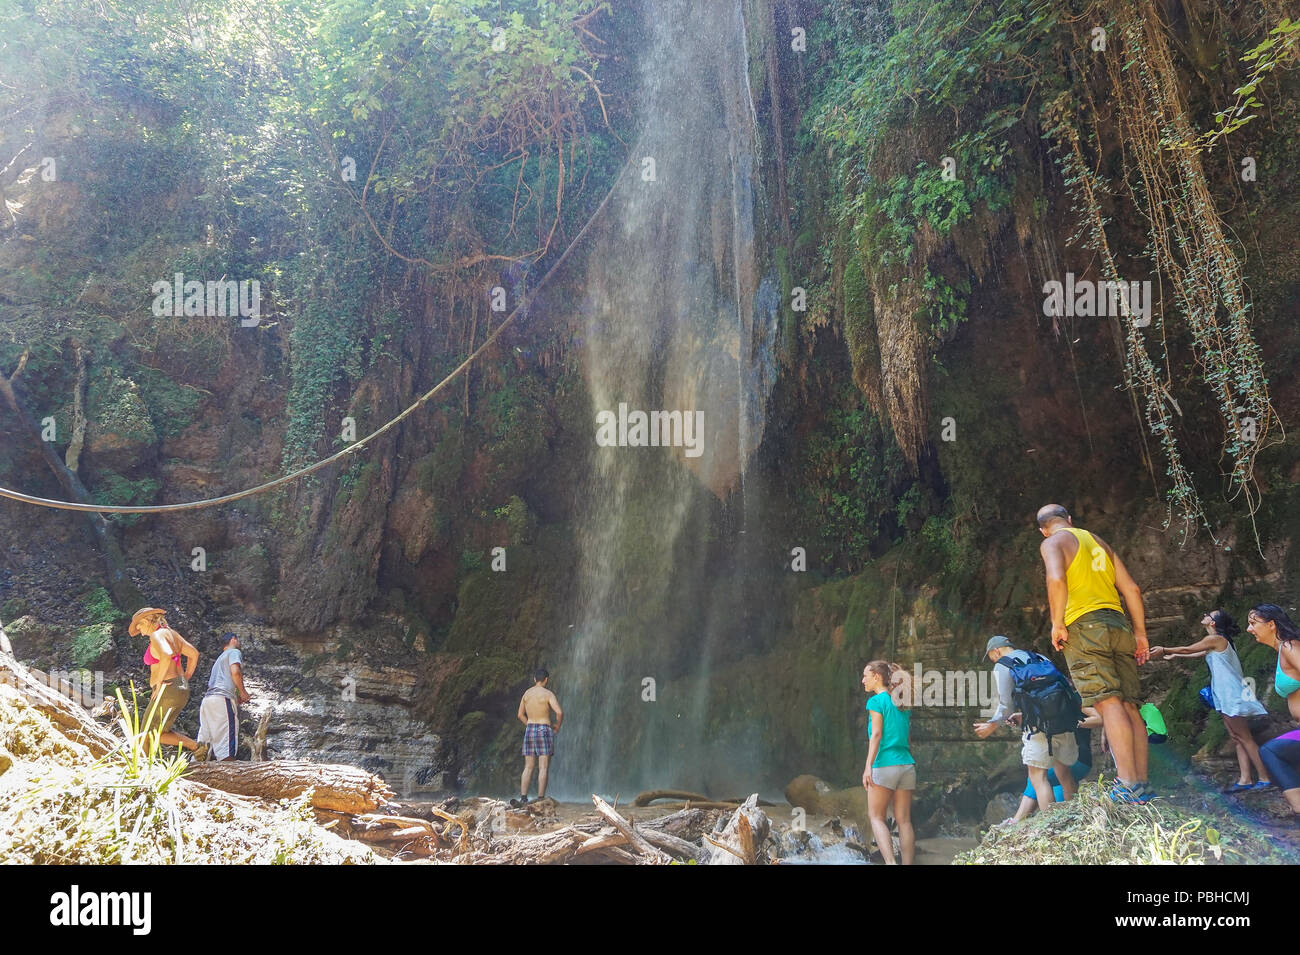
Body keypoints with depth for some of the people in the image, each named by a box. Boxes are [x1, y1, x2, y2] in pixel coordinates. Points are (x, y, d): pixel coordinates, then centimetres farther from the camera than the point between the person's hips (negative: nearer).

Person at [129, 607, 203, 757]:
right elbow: (194, 654, 17)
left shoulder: (157, 636, -11)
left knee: (151, 734, 3)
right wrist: (185, 679, 17)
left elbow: (166, 655, -31)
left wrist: (159, 682, -21)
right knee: (161, 731, 15)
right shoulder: (171, 633, 14)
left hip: (167, 690, -9)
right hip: (182, 690, 9)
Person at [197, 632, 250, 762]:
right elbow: (235, 671, -12)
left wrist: (238, 698, 24)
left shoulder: (220, 658, 34)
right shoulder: (234, 652, 7)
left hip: (207, 698, 8)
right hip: (222, 698, -8)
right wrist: (243, 692, 1)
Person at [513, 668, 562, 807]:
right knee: (544, 768, -2)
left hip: (529, 731, 5)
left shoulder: (527, 693, 9)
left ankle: (523, 797, -2)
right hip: (544, 730, -5)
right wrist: (557, 727, -2)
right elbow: (559, 712, -18)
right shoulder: (548, 694, -7)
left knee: (528, 767, 7)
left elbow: (520, 714, 17)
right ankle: (540, 799, -5)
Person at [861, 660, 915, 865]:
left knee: (876, 817, 0)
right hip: (907, 764, 7)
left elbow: (876, 734, -13)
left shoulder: (877, 700, -5)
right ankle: (907, 863, 4)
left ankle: (890, 862, -14)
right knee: (904, 820, 7)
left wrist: (868, 766, -16)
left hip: (885, 765, -7)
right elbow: (907, 737, 18)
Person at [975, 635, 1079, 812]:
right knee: (1064, 773, 17)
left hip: (1040, 727, -6)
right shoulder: (1040, 658, 24)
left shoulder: (1002, 666, 6)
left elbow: (1006, 705, 1)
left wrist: (992, 726, 17)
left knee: (1038, 777, -2)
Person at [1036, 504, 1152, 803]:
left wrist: (1057, 623, -8)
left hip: (1084, 625, -6)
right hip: (1118, 624, 7)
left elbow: (1057, 580, -16)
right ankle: (1143, 784, 4)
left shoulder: (1053, 543, 5)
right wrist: (1140, 632, 21)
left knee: (1109, 703, -13)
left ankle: (1128, 784, -18)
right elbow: (1132, 589, 19)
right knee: (1130, 706, 5)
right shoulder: (1100, 542, 25)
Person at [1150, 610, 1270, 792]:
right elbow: (1197, 655, 30)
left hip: (1231, 695, -10)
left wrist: (1164, 650, 8)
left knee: (1244, 738, -7)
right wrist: (1174, 656, 35)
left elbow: (1187, 650, -2)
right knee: (1238, 738, 6)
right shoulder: (1220, 642, 18)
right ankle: (1245, 780, 6)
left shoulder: (1214, 639, -10)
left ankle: (1265, 779, -5)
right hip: (1226, 696, 10)